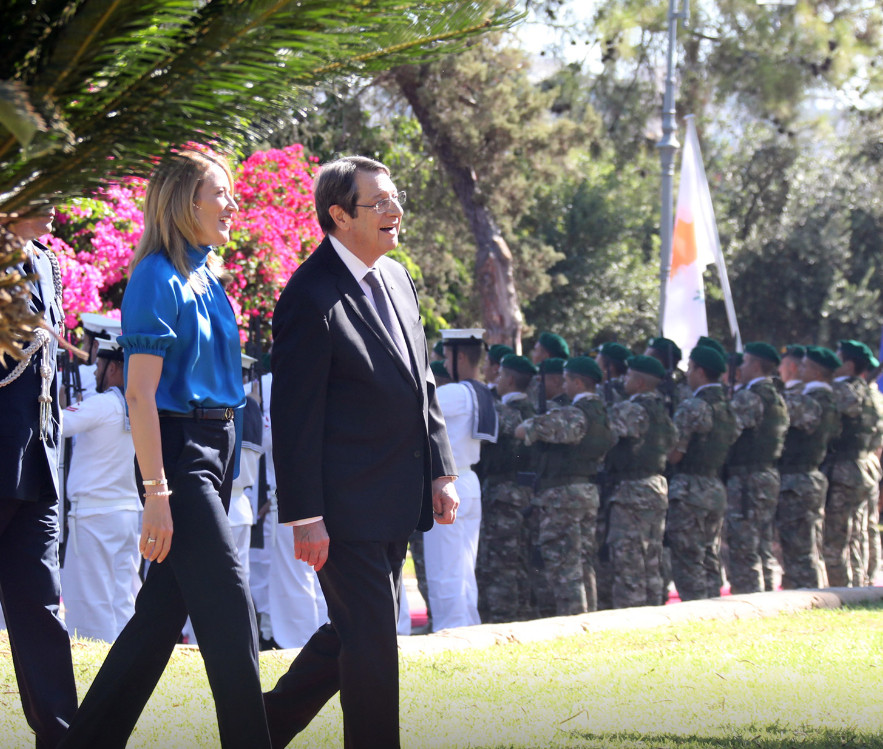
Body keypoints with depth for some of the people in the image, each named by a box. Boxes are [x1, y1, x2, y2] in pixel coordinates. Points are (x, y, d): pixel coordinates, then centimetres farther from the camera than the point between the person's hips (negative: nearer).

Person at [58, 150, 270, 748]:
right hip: (178, 449, -9)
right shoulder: (159, 278, -12)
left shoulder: (208, 278, 14)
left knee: (165, 609, 9)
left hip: (216, 450, 9)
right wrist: (156, 492, -21)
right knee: (230, 605, -10)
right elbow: (140, 395, -17)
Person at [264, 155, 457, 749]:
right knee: (370, 639, -4)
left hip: (396, 501, 9)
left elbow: (422, 384, 19)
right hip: (347, 507, -9)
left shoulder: (397, 278, 11)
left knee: (355, 633, 16)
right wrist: (304, 516, -18)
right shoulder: (312, 297, -16)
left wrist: (441, 471, 12)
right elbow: (295, 415, -16)